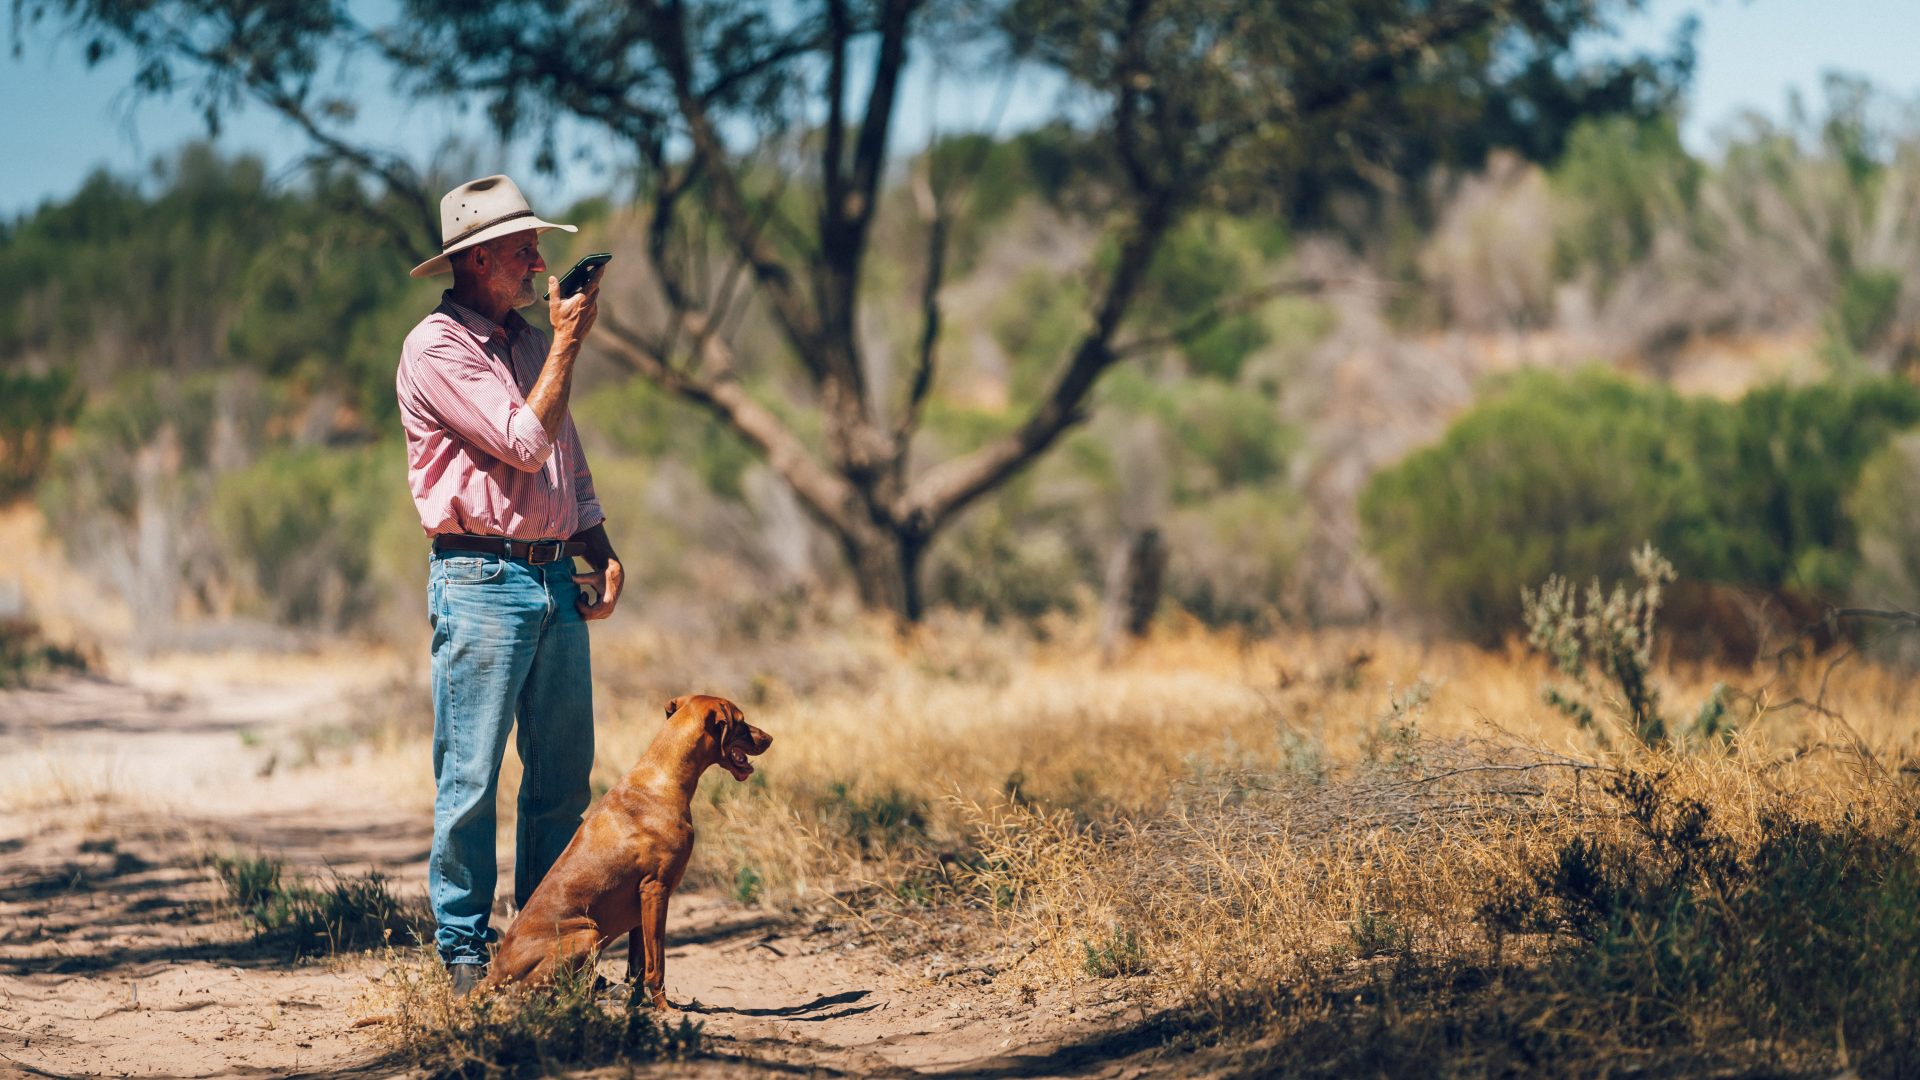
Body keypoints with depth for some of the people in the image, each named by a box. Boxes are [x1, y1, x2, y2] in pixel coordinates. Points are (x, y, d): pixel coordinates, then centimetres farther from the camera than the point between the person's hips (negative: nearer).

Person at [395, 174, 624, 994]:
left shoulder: (527, 342, 18)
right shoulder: (437, 348, -8)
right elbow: (524, 444, -15)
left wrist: (600, 553, 10)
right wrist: (568, 341, -9)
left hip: (554, 579, 8)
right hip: (481, 579, -8)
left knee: (564, 773, 8)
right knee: (471, 776, -4)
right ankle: (464, 950, 2)